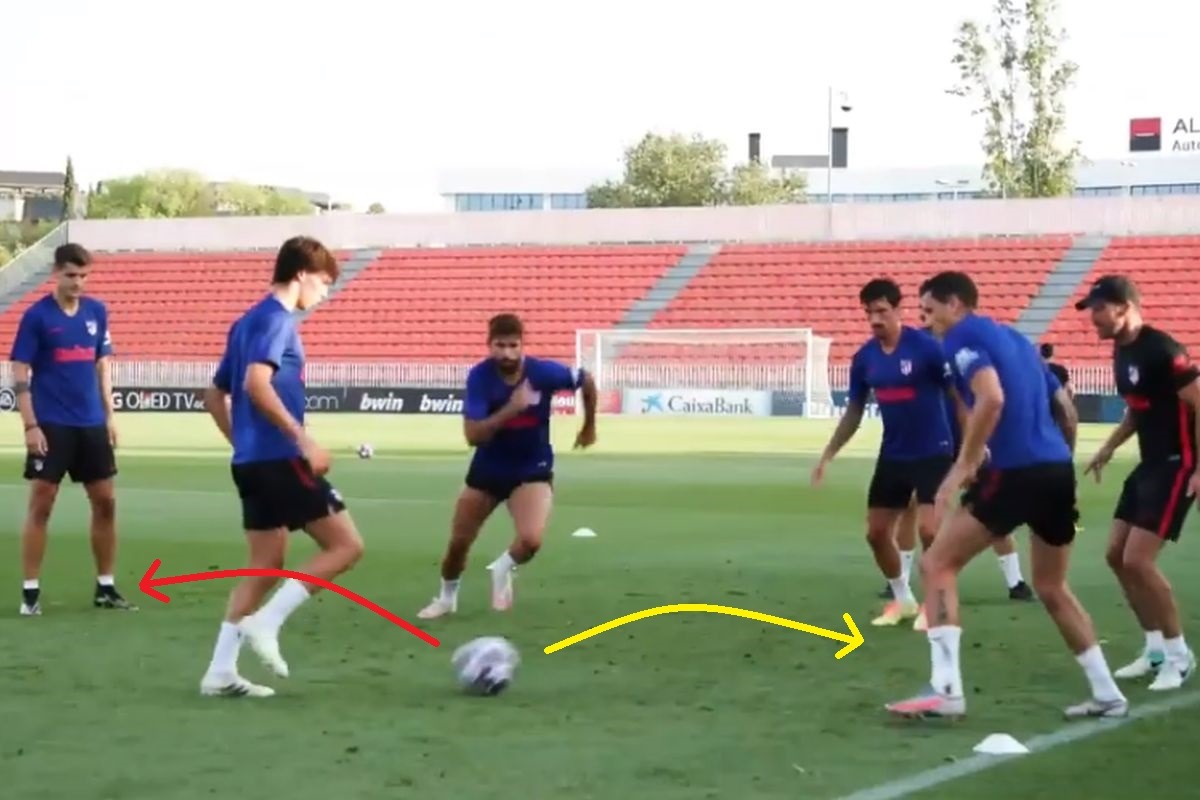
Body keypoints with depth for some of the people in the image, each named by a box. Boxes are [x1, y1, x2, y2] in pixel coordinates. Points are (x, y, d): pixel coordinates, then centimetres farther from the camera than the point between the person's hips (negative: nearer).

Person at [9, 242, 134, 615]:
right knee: (41, 504, -3)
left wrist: (108, 415, 9)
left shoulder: (97, 311, 6)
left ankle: (105, 587, 18)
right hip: (51, 426, -5)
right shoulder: (36, 316, -8)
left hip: (91, 424, 5)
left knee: (105, 502, 7)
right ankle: (30, 591, 3)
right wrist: (30, 425, -14)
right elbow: (20, 374, -8)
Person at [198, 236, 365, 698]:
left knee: (266, 566, 13)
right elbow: (256, 383, -24)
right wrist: (303, 438, -22)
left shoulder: (248, 322, 19)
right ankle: (266, 623, -10)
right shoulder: (277, 319, -9)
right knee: (346, 546, -4)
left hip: (251, 462, 10)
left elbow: (215, 396, 24)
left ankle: (221, 671, 9)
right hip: (280, 459, -10)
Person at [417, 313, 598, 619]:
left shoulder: (543, 372, -22)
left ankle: (504, 568, 13)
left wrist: (588, 427, 12)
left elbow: (587, 381, -1)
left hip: (532, 470, -1)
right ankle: (447, 597, 40)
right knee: (458, 542, 10)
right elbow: (472, 435, -30)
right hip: (488, 469, 1)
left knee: (530, 540, -24)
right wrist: (511, 409, -43)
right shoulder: (479, 376, -23)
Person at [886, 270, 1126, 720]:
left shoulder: (964, 335, -2)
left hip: (1017, 472, -8)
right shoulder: (1013, 338, 24)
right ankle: (1107, 695, 22)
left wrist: (963, 466, -15)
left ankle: (946, 689, -12)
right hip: (1057, 468, 8)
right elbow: (1063, 405, 26)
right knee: (1051, 588, 23)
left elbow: (992, 399, -20)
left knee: (936, 565, -1)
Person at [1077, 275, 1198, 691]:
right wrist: (1109, 447, 18)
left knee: (1137, 560, -12)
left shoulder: (1161, 350, -20)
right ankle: (1156, 648, 19)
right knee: (1117, 554, 8)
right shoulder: (1122, 350, 8)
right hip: (1150, 464, 9)